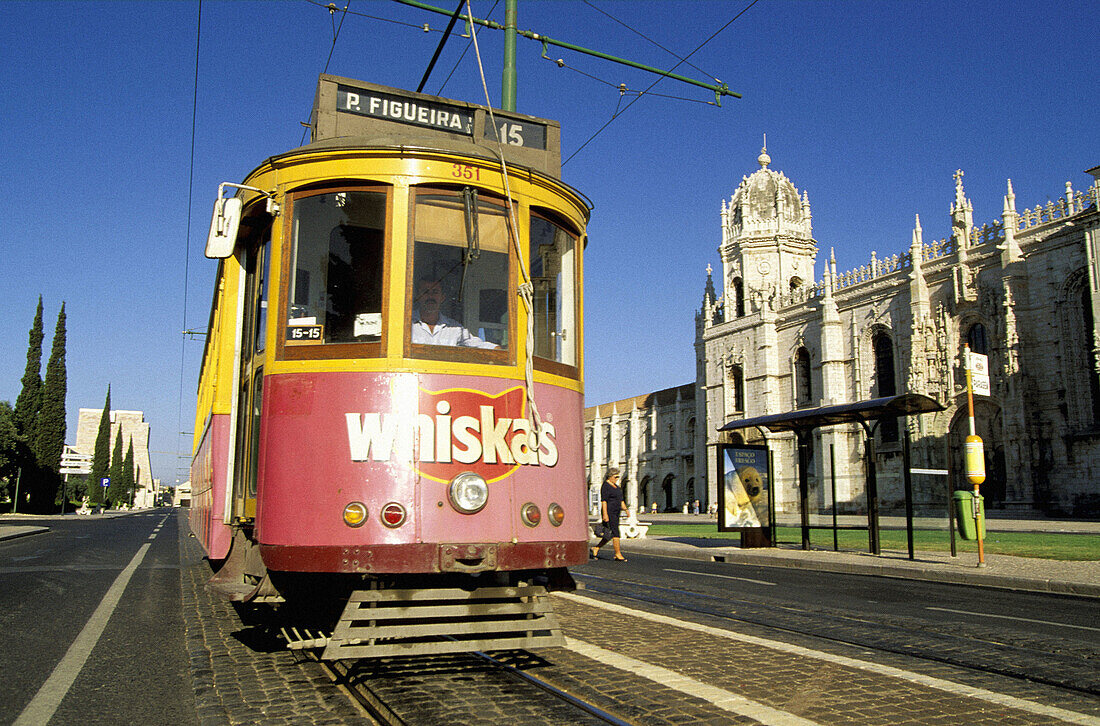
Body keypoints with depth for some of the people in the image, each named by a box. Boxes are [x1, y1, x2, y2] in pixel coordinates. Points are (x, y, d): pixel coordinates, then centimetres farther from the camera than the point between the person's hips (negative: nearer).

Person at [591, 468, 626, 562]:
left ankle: (596, 549, 19)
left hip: (616, 513, 9)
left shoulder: (616, 486, 16)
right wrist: (605, 514, -24)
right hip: (609, 512, -9)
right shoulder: (605, 486, -12)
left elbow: (620, 499, 22)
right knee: (615, 533, -9)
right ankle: (618, 555, -4)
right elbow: (603, 501, -18)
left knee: (610, 534, 10)